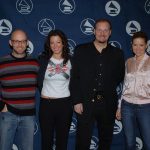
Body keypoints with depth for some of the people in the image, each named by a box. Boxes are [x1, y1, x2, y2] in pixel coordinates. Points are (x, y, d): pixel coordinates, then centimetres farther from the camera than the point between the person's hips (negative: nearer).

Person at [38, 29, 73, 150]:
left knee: (62, 139, 13)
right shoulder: (43, 59, -3)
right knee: (46, 138, 9)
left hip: (65, 104, 1)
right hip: (46, 104, -1)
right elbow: (38, 80, 3)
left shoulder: (70, 60, 0)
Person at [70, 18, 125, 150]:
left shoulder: (117, 53, 7)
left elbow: (120, 77, 14)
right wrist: (77, 101, -7)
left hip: (108, 104, 2)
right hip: (85, 103, -2)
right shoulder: (81, 50, 2)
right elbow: (74, 78, -2)